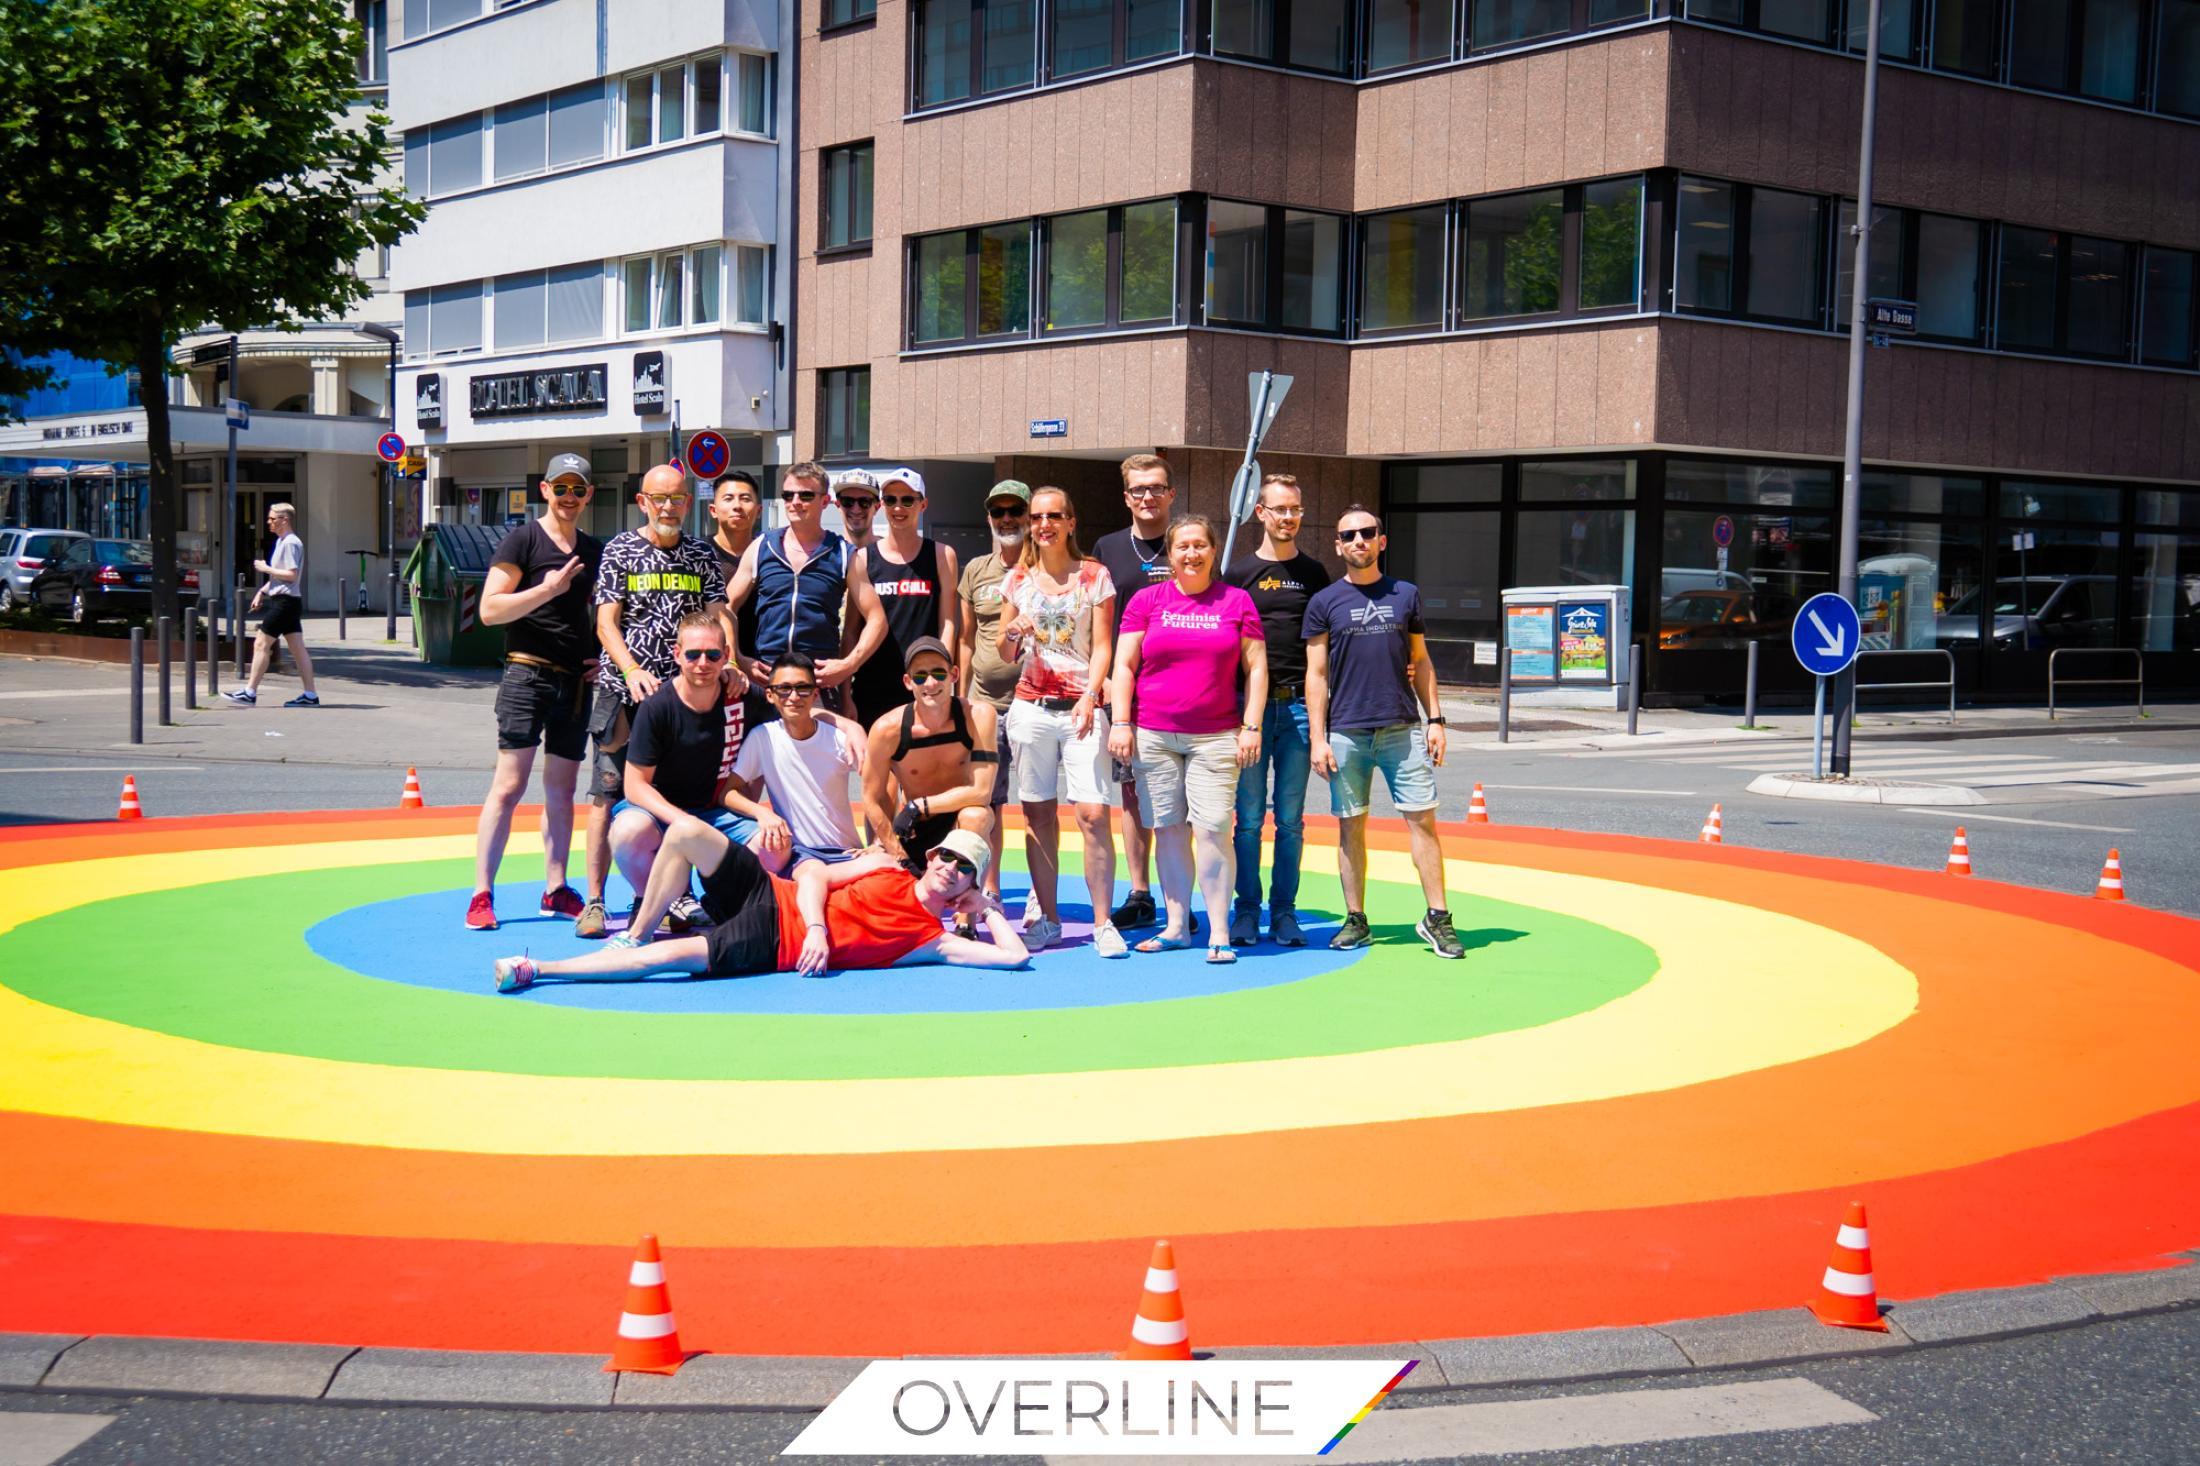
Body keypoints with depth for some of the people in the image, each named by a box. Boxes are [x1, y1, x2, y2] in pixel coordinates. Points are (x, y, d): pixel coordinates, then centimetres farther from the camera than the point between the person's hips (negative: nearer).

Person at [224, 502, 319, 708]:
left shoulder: (291, 543, -14)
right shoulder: (281, 542, 18)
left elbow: (291, 574, -22)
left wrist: (265, 568, -14)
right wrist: (262, 592, 18)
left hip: (285, 602, -10)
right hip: (284, 601, 10)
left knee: (261, 644, -5)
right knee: (298, 649, 6)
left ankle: (249, 693, -1)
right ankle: (310, 695, 5)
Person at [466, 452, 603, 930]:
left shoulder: (595, 550, 16)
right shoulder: (523, 540, -2)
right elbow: (490, 609, -10)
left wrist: (602, 656, 11)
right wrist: (547, 589, -19)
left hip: (577, 681, 6)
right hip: (528, 674, -6)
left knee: (562, 790, 10)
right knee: (509, 785, -10)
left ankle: (555, 891, 17)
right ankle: (482, 895, -7)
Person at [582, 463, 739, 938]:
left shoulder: (702, 555, 11)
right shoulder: (620, 550, 3)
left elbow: (719, 615, 6)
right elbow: (606, 622, -3)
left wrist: (728, 663, -14)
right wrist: (632, 670, -19)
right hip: (623, 690, -2)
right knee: (608, 794, -5)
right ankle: (594, 901, -1)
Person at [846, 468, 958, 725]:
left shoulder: (941, 556, 6)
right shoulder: (864, 557, 6)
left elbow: (947, 624, 3)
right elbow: (850, 629, 6)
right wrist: (845, 694, 0)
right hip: (871, 690, 1)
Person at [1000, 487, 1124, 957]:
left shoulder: (1095, 576, 5)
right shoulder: (1018, 579, 12)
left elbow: (1102, 646, 1)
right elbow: (1006, 654, 16)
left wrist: (1089, 697, -13)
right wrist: (1012, 633, -7)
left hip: (1081, 707, -3)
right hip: (1031, 705, 3)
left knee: (1093, 813, -11)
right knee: (1039, 815, 4)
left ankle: (1103, 922, -5)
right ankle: (1046, 919, 12)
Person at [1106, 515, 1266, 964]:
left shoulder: (1237, 602, 7)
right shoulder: (1147, 600, 8)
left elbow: (1255, 669, 7)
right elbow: (1124, 665, 7)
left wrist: (1251, 727, 0)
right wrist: (1121, 722, -1)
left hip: (1215, 737, -1)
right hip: (1153, 736, 1)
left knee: (1213, 829, -8)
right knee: (1168, 830, 4)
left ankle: (1220, 934, -2)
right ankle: (1176, 926, 14)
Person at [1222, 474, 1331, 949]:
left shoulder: (1314, 574, 12)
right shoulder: (1239, 572, 7)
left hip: (1299, 706, 1)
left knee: (1291, 819, 4)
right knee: (1249, 817, 0)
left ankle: (1284, 911, 10)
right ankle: (1247, 910, 8)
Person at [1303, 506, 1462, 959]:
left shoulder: (1406, 595, 10)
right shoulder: (1324, 602, 5)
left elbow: (1421, 662, 14)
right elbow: (1316, 674, 3)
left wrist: (1435, 719, 6)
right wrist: (1318, 739, -4)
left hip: (1403, 729, 1)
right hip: (1346, 733, -1)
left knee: (1422, 819, -3)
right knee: (1351, 827, 3)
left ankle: (1437, 919, 2)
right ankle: (1356, 921, 12)